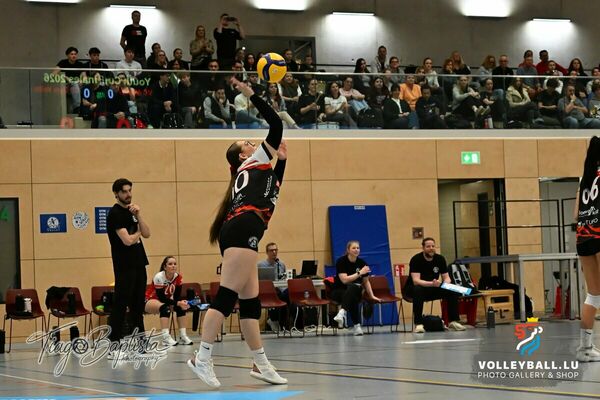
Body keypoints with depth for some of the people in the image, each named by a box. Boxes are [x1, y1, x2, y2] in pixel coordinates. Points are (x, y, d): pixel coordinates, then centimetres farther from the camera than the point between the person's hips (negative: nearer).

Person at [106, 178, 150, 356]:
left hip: (138, 264, 8)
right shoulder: (115, 213, -9)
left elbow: (146, 233, 6)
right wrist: (137, 233, 2)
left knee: (138, 305, 10)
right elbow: (127, 240, -18)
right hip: (124, 266, -8)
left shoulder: (131, 211, 16)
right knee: (120, 306, -8)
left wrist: (138, 215, -6)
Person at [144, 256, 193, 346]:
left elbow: (177, 297, -10)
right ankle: (166, 338, -44)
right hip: (150, 301, -6)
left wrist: (182, 302, -33)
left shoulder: (178, 278, -11)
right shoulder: (159, 277, -27)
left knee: (181, 307, -21)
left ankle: (183, 336, -21)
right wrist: (178, 303, -40)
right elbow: (161, 298, -30)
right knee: (165, 307, -36)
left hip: (166, 301, 6)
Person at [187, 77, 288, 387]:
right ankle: (202, 359, -21)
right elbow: (276, 125, 8)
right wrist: (251, 95, 11)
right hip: (244, 229, -10)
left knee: (250, 301, 8)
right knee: (227, 295, -16)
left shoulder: (255, 171, 33)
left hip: (237, 234, 10)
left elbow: (271, 190, 47)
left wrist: (282, 159, 45)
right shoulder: (255, 161, 13)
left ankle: (260, 364, 10)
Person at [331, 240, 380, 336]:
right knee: (352, 298, -40)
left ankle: (342, 312, -58)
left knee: (352, 288, -38)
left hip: (355, 291, 2)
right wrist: (359, 273, -26)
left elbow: (366, 281, 11)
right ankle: (356, 325, -44)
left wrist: (372, 296, 3)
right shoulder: (341, 261, -12)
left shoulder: (362, 263, 0)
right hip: (339, 291, -2)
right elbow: (344, 280, -23)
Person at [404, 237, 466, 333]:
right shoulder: (416, 260, -19)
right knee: (417, 290, -40)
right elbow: (416, 281, -28)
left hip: (433, 289, 5)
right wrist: (431, 284, -44)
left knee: (453, 291, -17)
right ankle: (418, 324, -39)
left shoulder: (440, 259, -3)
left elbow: (446, 277, -1)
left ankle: (453, 322, -11)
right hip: (414, 288, -5)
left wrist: (446, 283, -26)